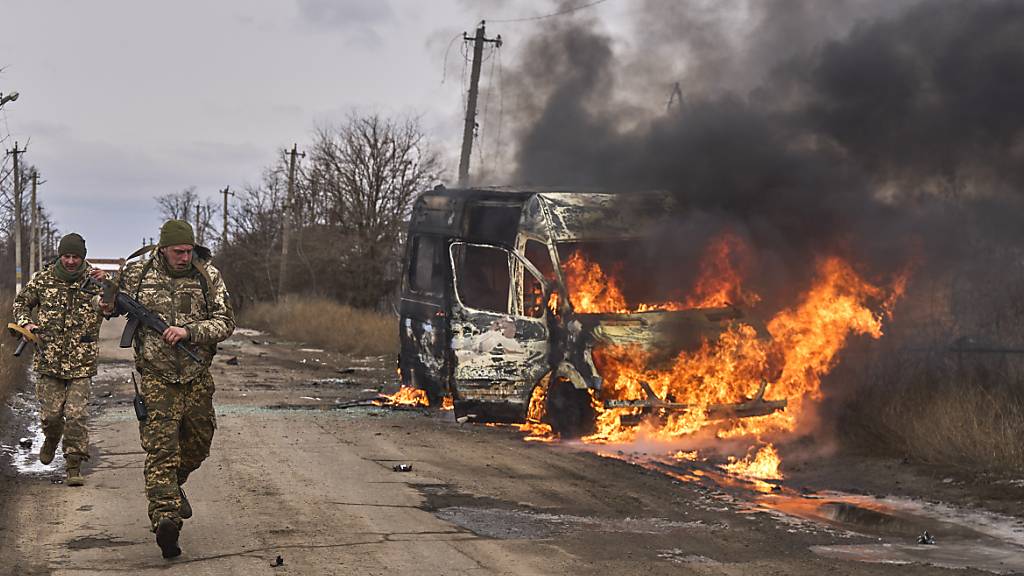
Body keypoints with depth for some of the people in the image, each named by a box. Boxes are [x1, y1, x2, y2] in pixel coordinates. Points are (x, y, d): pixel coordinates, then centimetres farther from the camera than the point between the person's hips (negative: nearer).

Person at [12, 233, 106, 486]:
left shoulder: (94, 280, -2)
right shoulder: (43, 279, 2)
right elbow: (21, 302, 17)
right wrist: (25, 323, -2)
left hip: (81, 363, -1)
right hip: (48, 360, 2)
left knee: (77, 415, -5)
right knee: (50, 413, 6)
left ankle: (74, 465, 6)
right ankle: (52, 439, 39)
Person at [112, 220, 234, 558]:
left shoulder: (208, 276, -2)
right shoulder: (138, 273, -2)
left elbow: (225, 323, -6)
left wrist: (188, 331, -21)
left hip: (198, 378, 3)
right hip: (157, 377, -3)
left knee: (198, 444, 17)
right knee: (161, 450, -14)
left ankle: (173, 485, 47)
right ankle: (165, 517, -24)